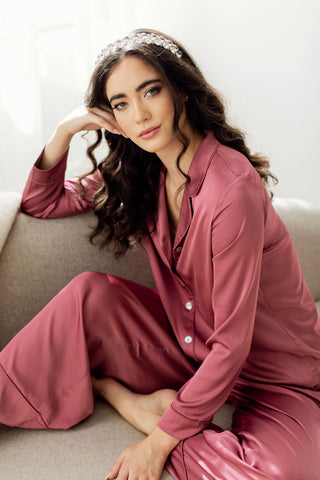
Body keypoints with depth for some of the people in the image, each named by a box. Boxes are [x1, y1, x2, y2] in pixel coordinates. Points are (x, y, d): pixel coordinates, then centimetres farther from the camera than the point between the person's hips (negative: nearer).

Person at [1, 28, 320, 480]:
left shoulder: (232, 188, -28)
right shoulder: (138, 171, -4)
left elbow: (231, 344, -24)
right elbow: (42, 203, 5)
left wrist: (160, 441, -16)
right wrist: (65, 131, -11)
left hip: (275, 373, -4)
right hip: (193, 350, 4)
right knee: (91, 291, -14)